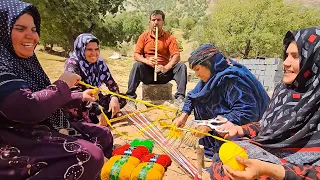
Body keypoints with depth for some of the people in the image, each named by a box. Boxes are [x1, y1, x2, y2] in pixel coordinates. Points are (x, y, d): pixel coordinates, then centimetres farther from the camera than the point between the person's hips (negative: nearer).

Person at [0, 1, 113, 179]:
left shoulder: (24, 61, 13)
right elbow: (28, 108, -29)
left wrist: (80, 97, 19)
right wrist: (63, 84, -14)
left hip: (41, 129, 9)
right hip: (15, 144, -9)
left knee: (103, 135, 7)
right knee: (89, 155, -28)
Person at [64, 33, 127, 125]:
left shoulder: (100, 63, -4)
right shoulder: (72, 64, -20)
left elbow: (111, 83, -5)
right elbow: (76, 93, -31)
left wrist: (114, 98, -28)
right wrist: (98, 111, -40)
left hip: (94, 99, 7)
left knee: (121, 99, -12)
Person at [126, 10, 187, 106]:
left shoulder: (169, 38, 1)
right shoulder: (144, 36, 4)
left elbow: (176, 56, -11)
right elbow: (136, 55, -3)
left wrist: (166, 68, -29)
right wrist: (147, 61, -24)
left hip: (163, 73, 0)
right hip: (148, 73, 0)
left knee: (181, 66, -21)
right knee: (137, 65, -29)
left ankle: (180, 97, -23)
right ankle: (130, 97, -24)